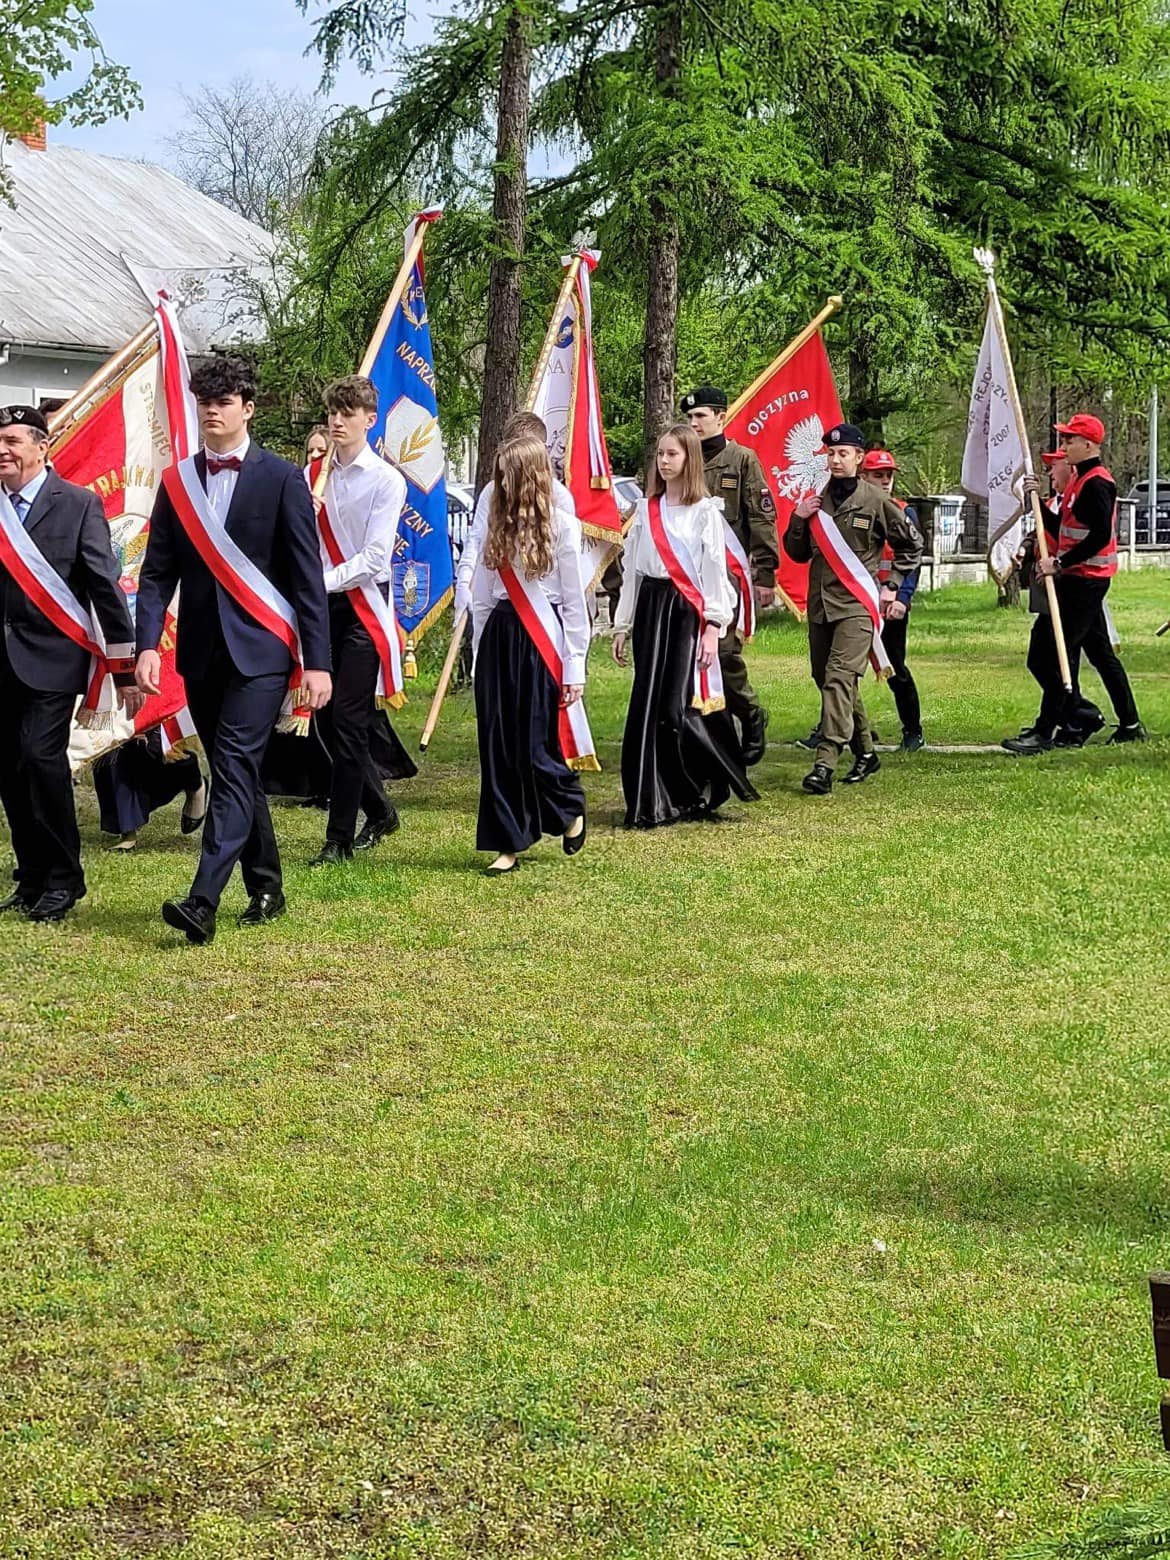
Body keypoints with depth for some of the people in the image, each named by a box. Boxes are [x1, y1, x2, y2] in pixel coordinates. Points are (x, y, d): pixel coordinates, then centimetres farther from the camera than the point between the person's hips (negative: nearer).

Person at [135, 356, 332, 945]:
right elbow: (156, 572, 6)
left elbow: (307, 577, -4)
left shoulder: (281, 479, -2)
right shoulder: (177, 481, 8)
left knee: (235, 765, -15)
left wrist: (317, 661, -8)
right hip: (201, 651, 5)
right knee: (234, 772, 11)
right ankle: (265, 889, 24)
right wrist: (147, 644, -8)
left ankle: (203, 902, -23)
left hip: (261, 648, -5)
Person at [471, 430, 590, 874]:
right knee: (499, 746, 3)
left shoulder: (561, 526, -6)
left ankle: (572, 811, 26)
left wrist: (574, 666, -6)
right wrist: (482, 652, 11)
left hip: (541, 642, -5)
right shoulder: (498, 525, 9)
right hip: (498, 640, 5)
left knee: (539, 744, -4)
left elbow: (574, 602, -4)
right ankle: (508, 844, 10)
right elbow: (480, 598, 13)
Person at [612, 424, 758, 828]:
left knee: (681, 707, -12)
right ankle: (651, 802, 5)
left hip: (687, 611, -5)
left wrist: (713, 627, -12)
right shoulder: (646, 509, 14)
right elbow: (632, 567, 16)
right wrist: (622, 625, 13)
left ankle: (704, 792, 7)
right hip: (650, 609, 5)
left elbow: (715, 569, -5)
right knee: (648, 707, 0)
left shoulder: (704, 510, -1)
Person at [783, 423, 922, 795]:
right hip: (819, 606, 6)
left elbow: (912, 544, 10)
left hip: (856, 606, -6)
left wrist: (892, 584, 5)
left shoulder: (875, 501, -2)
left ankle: (824, 765, -26)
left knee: (839, 678, -19)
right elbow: (797, 554, 17)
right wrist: (798, 520, 1)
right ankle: (865, 752, 28)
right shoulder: (816, 501, 11)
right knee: (826, 680, 12)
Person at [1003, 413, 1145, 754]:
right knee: (1101, 653, 15)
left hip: (1085, 581, -11)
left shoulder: (1097, 483, -16)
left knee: (1056, 653, -11)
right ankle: (1130, 726, 22)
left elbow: (1100, 536, -24)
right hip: (1080, 580, 11)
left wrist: (1060, 563, -23)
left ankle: (1045, 732, -10)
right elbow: (1063, 528, 18)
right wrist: (1037, 501, 7)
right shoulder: (1080, 479, 16)